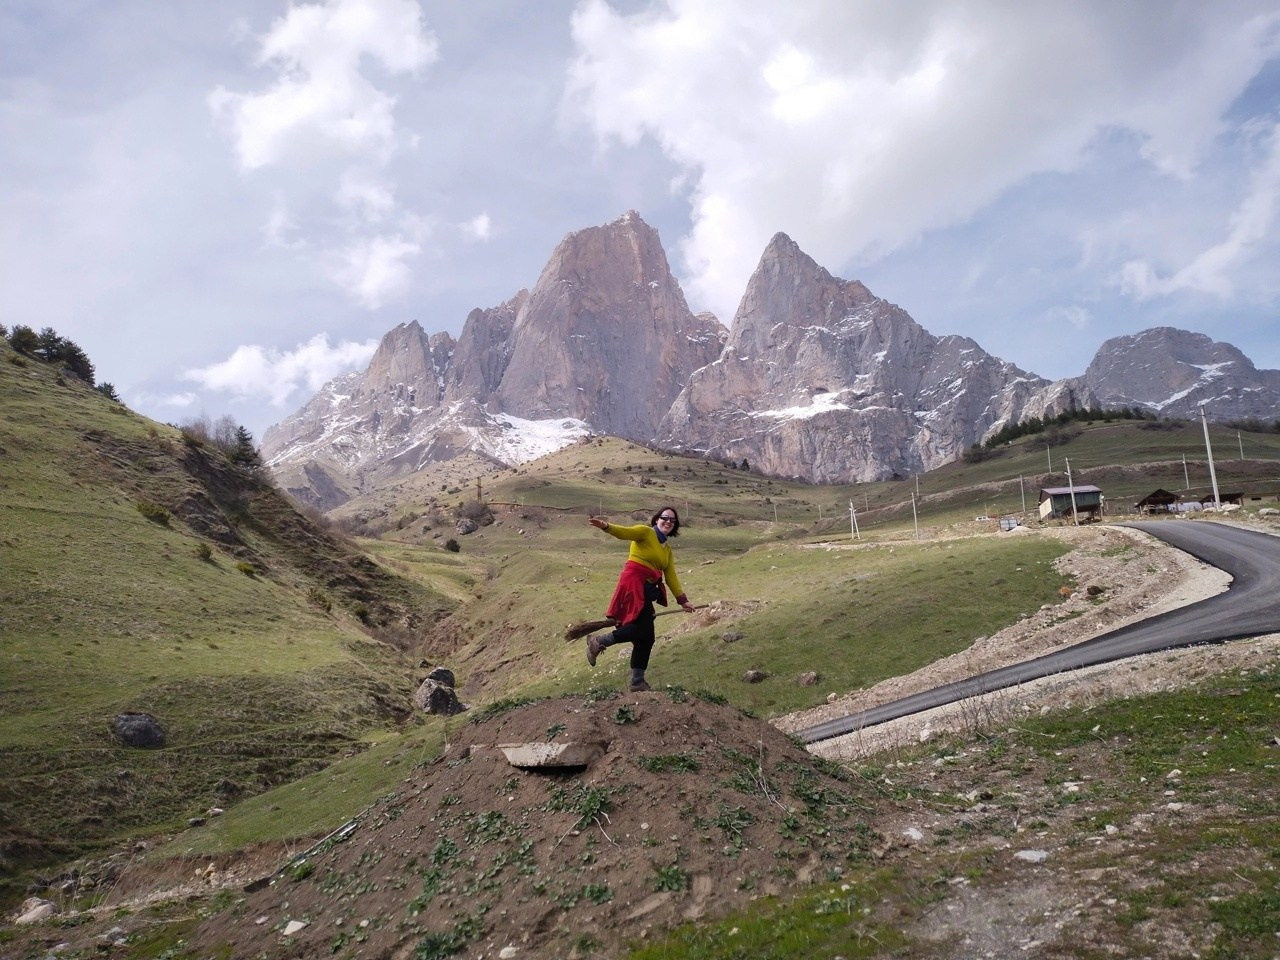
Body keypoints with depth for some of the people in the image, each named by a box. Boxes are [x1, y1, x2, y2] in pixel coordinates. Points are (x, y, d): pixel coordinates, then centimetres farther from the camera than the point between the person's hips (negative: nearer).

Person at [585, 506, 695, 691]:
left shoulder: (667, 551, 21)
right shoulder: (645, 532, 0)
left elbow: (671, 577, 18)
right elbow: (625, 532, -18)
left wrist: (682, 599, 11)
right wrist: (607, 526, -38)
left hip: (647, 590, 8)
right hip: (633, 583, -8)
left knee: (645, 637, 6)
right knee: (642, 630, -18)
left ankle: (637, 682, 14)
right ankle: (598, 642, -4)